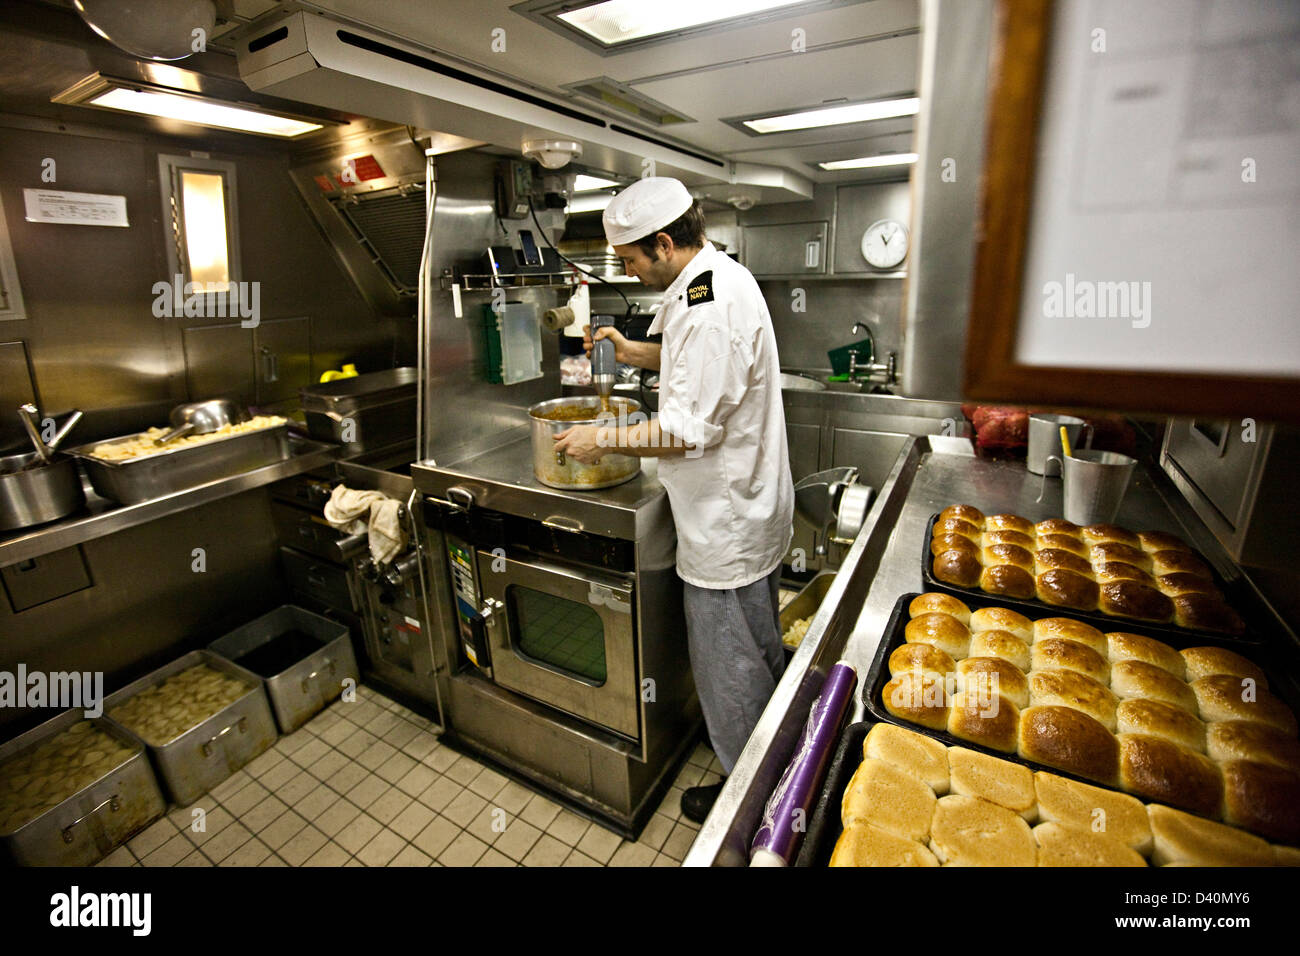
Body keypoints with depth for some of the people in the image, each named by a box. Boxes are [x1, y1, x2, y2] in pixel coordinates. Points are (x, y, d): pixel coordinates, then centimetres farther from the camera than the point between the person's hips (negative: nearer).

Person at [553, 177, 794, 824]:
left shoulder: (714, 304, -25)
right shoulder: (719, 276, 9)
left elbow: (690, 429, -27)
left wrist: (604, 439, -15)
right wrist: (634, 352, 12)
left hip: (726, 523, -11)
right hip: (749, 505, 11)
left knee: (727, 663, 8)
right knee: (756, 647, 26)